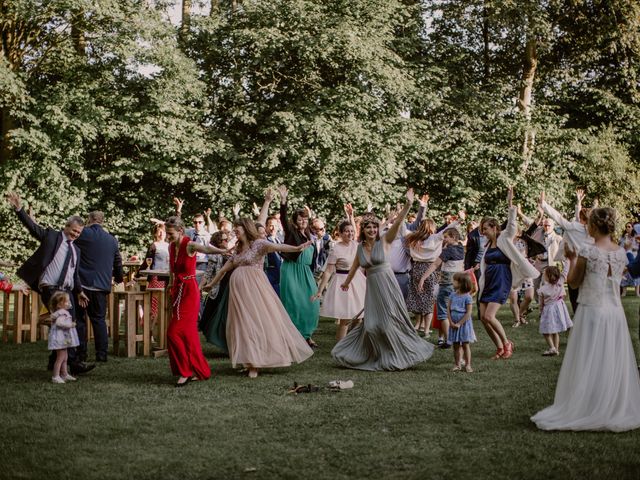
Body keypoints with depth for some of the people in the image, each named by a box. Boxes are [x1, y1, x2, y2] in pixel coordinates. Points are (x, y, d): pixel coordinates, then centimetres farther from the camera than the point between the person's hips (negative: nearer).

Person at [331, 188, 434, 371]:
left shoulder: (384, 241, -5)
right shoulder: (360, 247, 6)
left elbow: (398, 222, -19)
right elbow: (355, 266, 24)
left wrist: (408, 205, -32)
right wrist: (347, 282, 38)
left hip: (387, 284, -4)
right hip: (371, 287, 4)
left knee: (391, 320, -1)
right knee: (372, 323, 4)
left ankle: (400, 355, 16)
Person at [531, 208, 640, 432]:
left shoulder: (587, 252, -14)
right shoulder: (621, 253, 1)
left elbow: (574, 282, -6)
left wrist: (572, 259, 8)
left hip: (591, 312, -4)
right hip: (615, 313, 5)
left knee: (587, 365, 4)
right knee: (614, 364, 13)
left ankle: (581, 411, 10)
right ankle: (616, 411, 20)